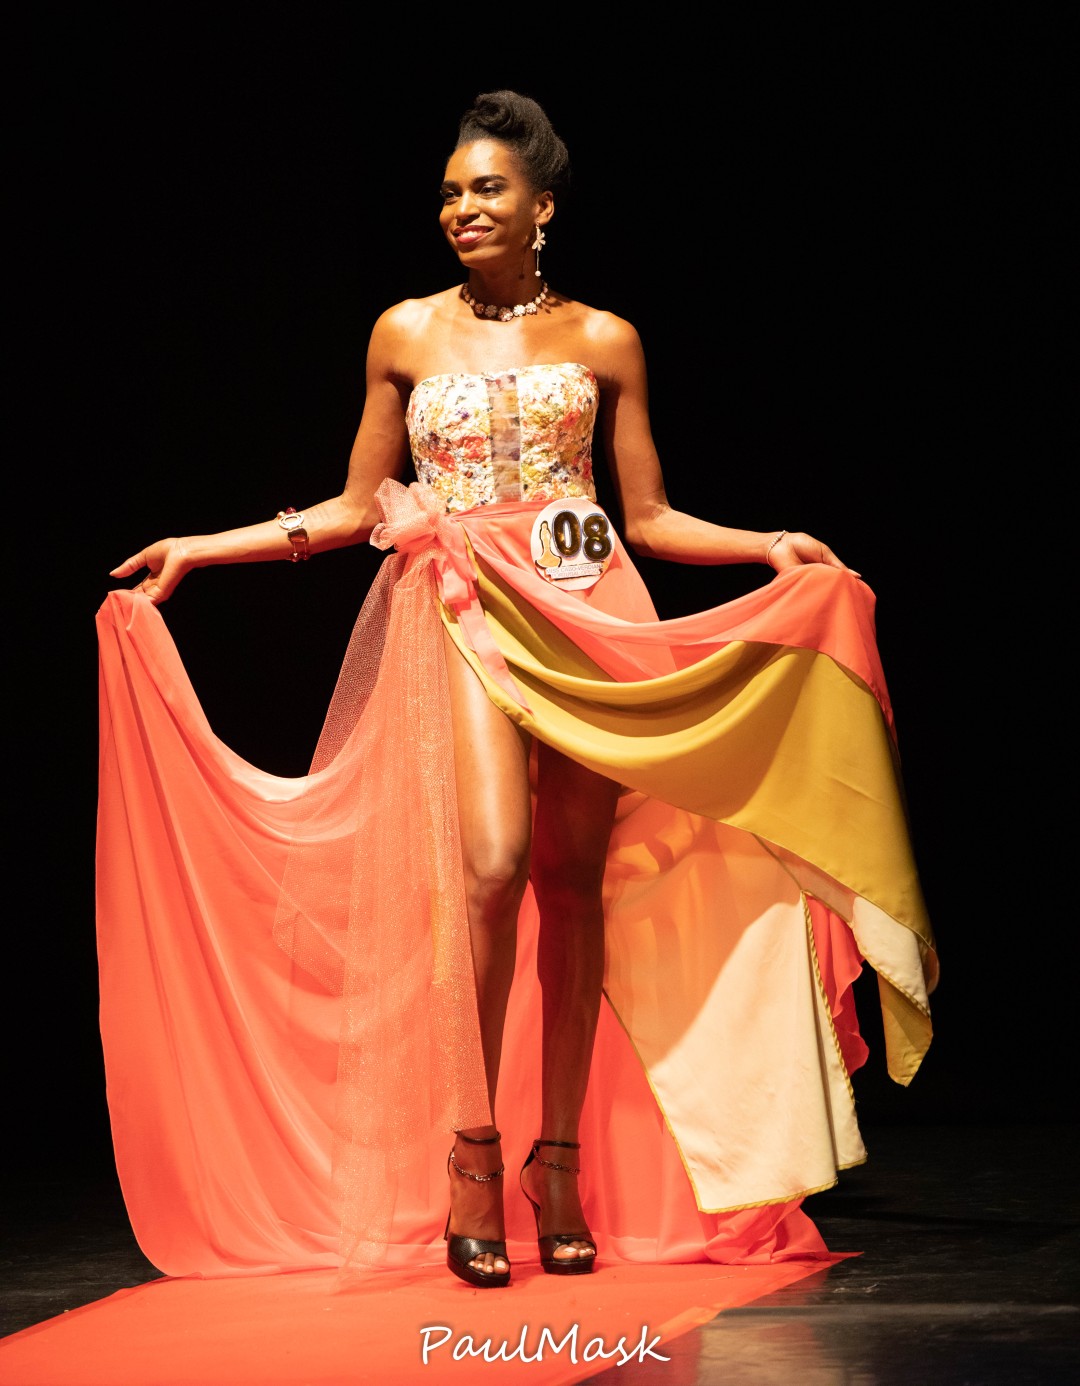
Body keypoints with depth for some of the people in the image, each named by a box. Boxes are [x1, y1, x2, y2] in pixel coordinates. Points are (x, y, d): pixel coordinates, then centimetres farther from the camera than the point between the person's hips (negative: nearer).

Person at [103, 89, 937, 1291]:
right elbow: (358, 508, 14)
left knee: (574, 880, -1)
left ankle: (559, 1163, 8)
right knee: (494, 862, -19)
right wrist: (202, 549, 9)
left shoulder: (604, 341, 9)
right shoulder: (407, 334, 10)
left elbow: (649, 518, 12)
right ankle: (472, 1153, -10)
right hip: (468, 612, -1)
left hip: (590, 611, 1)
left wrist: (770, 547, -2)